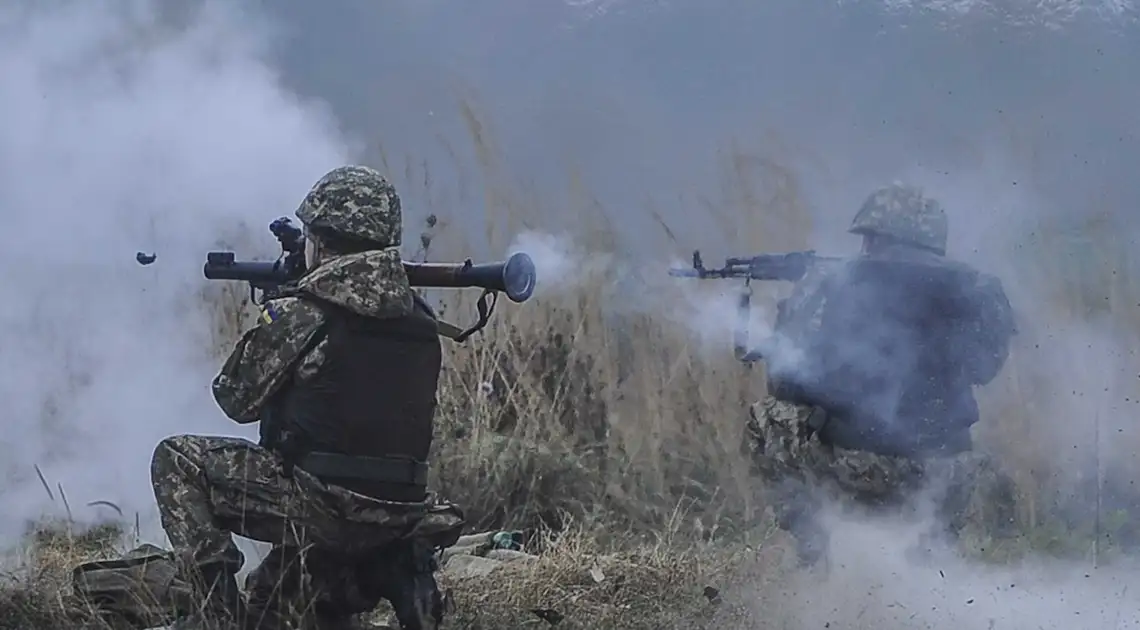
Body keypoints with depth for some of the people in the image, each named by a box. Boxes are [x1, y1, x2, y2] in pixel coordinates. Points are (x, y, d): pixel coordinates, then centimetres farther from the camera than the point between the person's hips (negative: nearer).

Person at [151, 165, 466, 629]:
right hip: (401, 518, 7)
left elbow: (236, 399, 3)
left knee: (176, 462, 8)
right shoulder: (419, 321, 8)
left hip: (324, 507, -7)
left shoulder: (299, 315, -10)